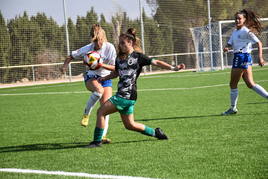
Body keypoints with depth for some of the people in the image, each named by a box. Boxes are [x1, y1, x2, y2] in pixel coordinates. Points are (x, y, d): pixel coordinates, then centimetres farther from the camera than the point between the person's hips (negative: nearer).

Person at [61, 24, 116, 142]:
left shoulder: (109, 48, -13)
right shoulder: (87, 48, -13)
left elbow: (114, 68, -11)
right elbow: (72, 56, -1)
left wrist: (102, 65, -27)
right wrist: (65, 64, -21)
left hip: (105, 78, 2)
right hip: (91, 77, -2)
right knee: (99, 89, -37)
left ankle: (103, 135, 0)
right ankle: (86, 114, -19)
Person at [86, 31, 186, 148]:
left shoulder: (138, 57, -5)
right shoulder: (119, 58, 16)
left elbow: (156, 62, -5)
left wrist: (173, 68, -15)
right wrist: (104, 78, 12)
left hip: (127, 95, -8)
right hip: (121, 94, 8)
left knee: (101, 112, -10)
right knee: (129, 125, 13)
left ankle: (97, 141, -6)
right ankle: (155, 132, 25)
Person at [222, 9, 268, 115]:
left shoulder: (246, 31, -8)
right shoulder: (235, 32, 17)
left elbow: (259, 43, -9)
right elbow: (230, 43, 19)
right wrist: (226, 48, -5)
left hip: (243, 57, -9)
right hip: (237, 57, 9)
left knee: (233, 84, -1)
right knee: (250, 84, 6)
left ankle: (233, 108, 7)